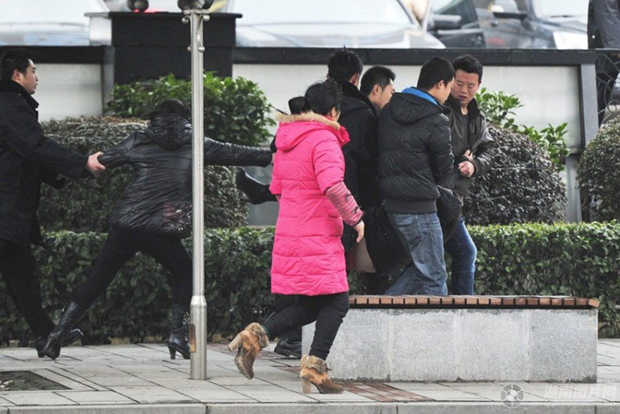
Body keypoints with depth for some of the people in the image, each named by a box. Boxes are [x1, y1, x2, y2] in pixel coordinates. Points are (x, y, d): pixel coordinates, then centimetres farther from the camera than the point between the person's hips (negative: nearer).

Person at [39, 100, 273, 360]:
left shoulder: (138, 142, 13)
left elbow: (102, 161, 16)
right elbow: (235, 154, 18)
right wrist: (270, 156, 29)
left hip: (125, 225, 2)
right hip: (162, 231, -2)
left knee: (97, 280, 10)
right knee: (184, 275, 21)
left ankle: (59, 332, 3)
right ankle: (177, 334, 6)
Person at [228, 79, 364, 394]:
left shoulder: (286, 140, 14)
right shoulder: (324, 140, -13)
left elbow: (277, 187, 23)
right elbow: (333, 186, -26)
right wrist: (355, 217, -15)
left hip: (289, 232, 9)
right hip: (318, 239, -8)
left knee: (308, 306, 14)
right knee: (336, 302, 0)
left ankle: (256, 336, -2)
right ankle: (315, 365, -6)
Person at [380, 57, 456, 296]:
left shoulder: (389, 110, 9)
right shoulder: (436, 122, -13)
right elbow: (445, 172, -3)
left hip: (388, 204, 8)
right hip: (418, 209, -8)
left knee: (419, 267, 19)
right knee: (433, 276, 0)